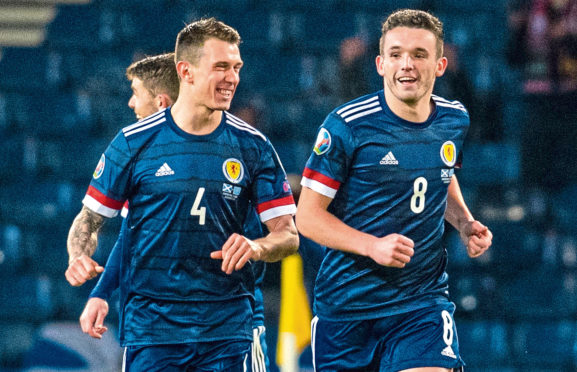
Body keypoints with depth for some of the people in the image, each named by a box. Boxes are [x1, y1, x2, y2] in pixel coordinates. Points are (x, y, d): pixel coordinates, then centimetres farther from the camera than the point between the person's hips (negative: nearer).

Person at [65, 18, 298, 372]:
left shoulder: (253, 146, 4)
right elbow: (90, 218, 8)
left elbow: (288, 235, 4)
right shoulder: (134, 142, 0)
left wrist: (256, 247, -18)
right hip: (149, 325, -1)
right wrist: (79, 259, -13)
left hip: (227, 326, 1)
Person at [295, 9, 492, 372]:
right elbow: (307, 216, -10)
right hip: (345, 305, -2)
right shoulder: (347, 125, -12)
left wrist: (465, 223, 7)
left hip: (423, 301, 2)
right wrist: (373, 246, -22)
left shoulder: (455, 120, 4)